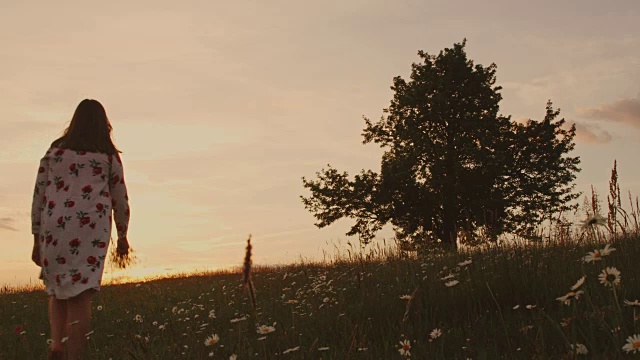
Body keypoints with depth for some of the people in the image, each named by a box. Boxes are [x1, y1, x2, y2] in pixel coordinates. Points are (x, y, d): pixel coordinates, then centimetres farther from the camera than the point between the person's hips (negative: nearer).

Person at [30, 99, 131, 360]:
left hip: (55, 227, 2)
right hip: (92, 227, -2)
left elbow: (39, 194, 10)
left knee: (57, 290, 18)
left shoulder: (55, 151, 14)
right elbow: (120, 199, 13)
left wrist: (37, 238, 14)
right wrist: (122, 235, 25)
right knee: (80, 295, -3)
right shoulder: (109, 156, 10)